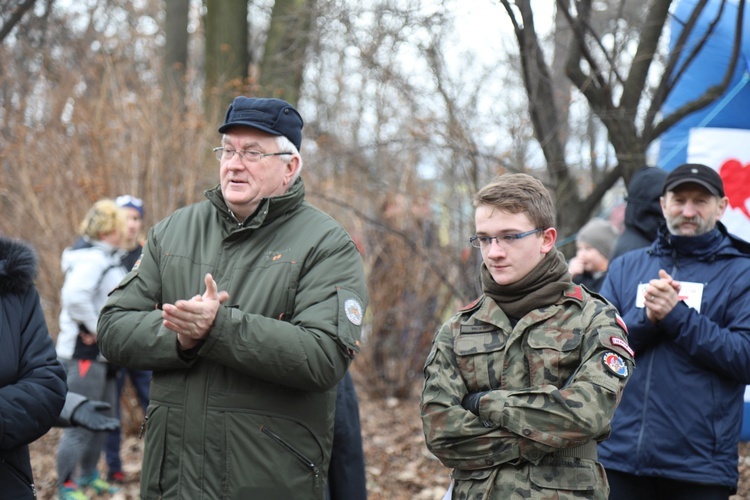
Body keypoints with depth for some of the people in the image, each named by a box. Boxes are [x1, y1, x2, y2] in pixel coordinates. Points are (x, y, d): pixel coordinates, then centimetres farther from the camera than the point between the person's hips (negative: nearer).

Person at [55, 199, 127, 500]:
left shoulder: (109, 258, 13)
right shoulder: (91, 258, -18)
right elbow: (74, 295, -33)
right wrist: (93, 328, -23)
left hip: (103, 354, 10)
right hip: (83, 354, -10)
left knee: (103, 419, 19)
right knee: (80, 424, -4)